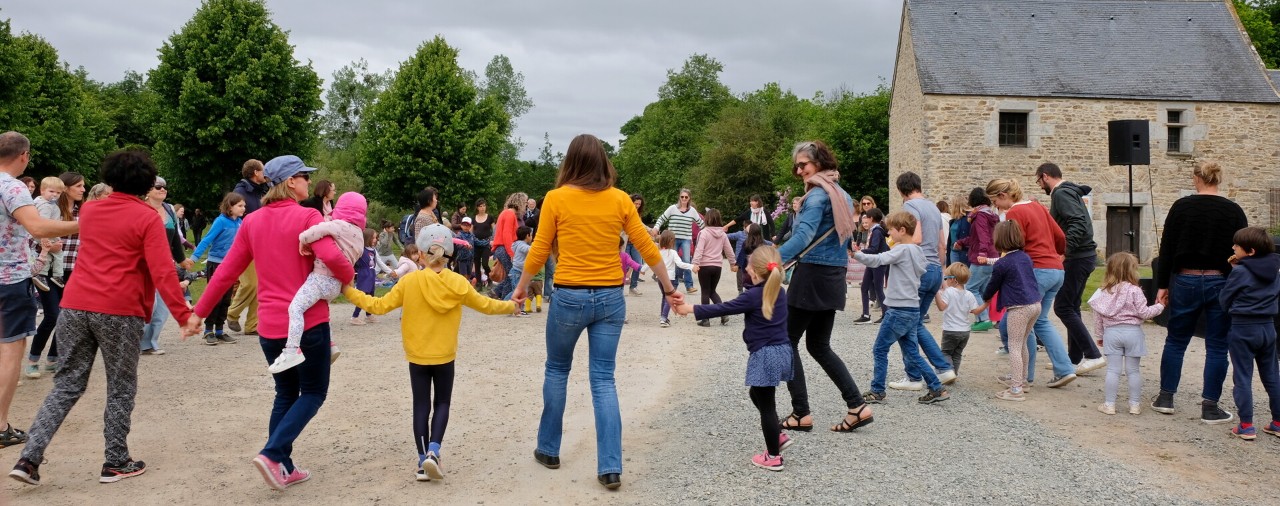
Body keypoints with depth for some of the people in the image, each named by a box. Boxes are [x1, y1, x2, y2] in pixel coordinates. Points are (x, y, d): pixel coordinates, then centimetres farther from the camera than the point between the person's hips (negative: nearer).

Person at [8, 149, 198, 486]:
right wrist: (184, 315, -13)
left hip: (75, 306, 5)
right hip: (119, 311, -5)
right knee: (120, 389, 9)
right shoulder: (148, 218, -5)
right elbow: (163, 273, -14)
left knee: (67, 383, 12)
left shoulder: (89, 210, 13)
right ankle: (116, 463, 14)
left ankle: (29, 458, 4)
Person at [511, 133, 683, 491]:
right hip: (610, 298, 2)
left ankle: (548, 449, 28)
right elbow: (647, 249, 4)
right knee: (603, 380, 5)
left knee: (557, 371, 19)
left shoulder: (556, 199, -5)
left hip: (569, 297, -1)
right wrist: (668, 289, 16)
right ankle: (610, 467, 0)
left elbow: (539, 252, 0)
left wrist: (521, 287, 16)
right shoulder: (620, 200, 0)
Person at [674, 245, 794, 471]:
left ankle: (773, 456, 8)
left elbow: (722, 309, -13)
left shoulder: (753, 295, -15)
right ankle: (778, 436, 28)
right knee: (758, 395, 26)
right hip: (782, 350, 8)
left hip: (764, 355, -8)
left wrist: (691, 309, -7)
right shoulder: (780, 292, 7)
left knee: (766, 405, 1)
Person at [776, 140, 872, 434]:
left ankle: (801, 413, 2)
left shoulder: (817, 195, -14)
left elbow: (804, 235, -30)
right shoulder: (842, 195, 15)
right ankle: (857, 406, 8)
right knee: (819, 346, 15)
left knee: (788, 341, 2)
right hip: (834, 277, 9)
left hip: (812, 275, -9)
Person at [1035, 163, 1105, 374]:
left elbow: (1078, 223, -26)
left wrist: (1065, 251, -30)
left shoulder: (1061, 194, -13)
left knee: (1063, 307, -7)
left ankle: (1093, 355, -8)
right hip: (1085, 255, 10)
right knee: (1071, 307, 15)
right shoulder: (1071, 191, 18)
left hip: (1077, 258, -10)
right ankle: (1075, 358, 19)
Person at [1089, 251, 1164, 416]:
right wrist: (1159, 306, 7)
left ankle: (1109, 404, 5)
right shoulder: (1134, 291, -11)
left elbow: (1098, 316, 6)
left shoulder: (1104, 292, 1)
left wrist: (1100, 335, 17)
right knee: (1133, 370, 8)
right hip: (1132, 332, -2)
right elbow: (1144, 313, -9)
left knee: (1113, 370, 6)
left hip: (1111, 333, 2)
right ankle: (1135, 405, 14)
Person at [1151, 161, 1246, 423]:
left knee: (1176, 341, 14)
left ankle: (1165, 398, 19)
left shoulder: (1181, 207, -4)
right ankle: (1210, 407, 6)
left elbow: (1166, 249, -3)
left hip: (1185, 281, 1)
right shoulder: (1234, 211, -3)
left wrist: (1162, 285, 3)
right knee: (1217, 347, 5)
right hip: (1221, 284, -1)